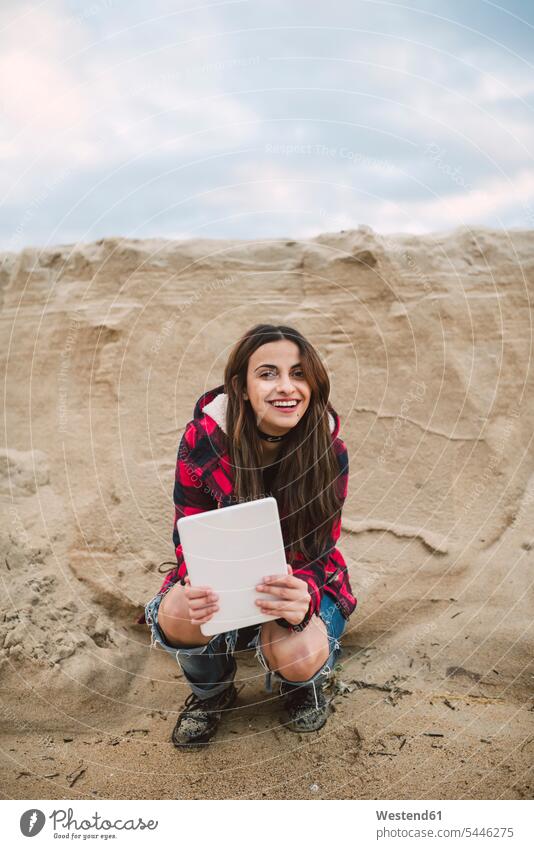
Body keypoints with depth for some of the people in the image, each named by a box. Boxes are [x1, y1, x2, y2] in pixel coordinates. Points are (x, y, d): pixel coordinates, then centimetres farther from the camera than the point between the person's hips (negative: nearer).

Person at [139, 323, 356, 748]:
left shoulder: (329, 449, -20)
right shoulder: (202, 437, -21)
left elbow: (317, 552, -16)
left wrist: (302, 599, -41)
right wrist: (196, 586, -38)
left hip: (300, 579, 0)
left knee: (297, 656, -31)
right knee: (178, 617, -32)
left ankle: (307, 681, 12)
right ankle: (211, 691, 6)